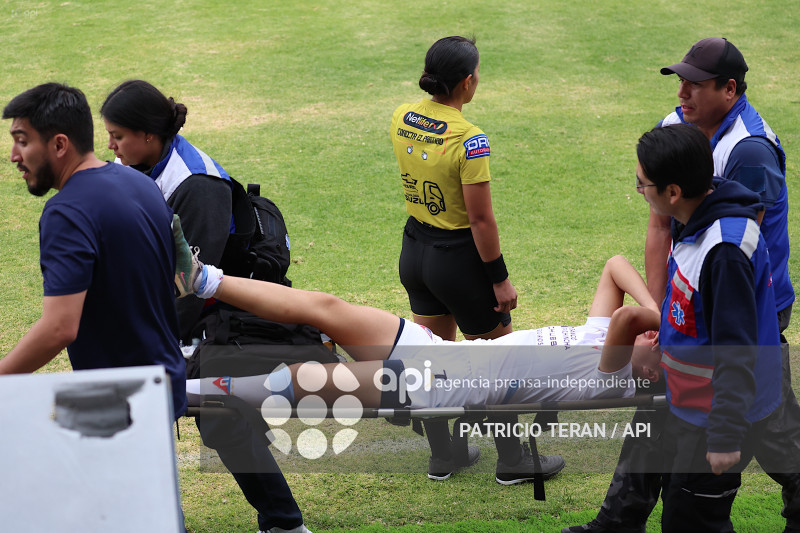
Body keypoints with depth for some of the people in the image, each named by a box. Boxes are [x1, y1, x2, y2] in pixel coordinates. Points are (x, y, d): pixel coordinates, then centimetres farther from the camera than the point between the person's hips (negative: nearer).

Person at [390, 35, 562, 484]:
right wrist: (500, 279, -13)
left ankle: (442, 456, 27)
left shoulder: (403, 119, -4)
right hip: (458, 257, -7)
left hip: (415, 249, 7)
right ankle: (513, 461, 19)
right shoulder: (469, 140, -25)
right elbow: (481, 219, -21)